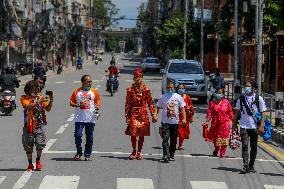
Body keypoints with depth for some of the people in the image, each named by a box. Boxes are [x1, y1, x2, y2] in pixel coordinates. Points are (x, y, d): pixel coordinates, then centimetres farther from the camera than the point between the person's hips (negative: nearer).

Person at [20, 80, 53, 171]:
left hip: (40, 125, 1)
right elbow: (28, 106, -19)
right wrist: (39, 101, -26)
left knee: (40, 143, -12)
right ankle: (30, 164, 21)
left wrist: (50, 100, -16)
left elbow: (48, 109, 0)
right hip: (29, 126, -1)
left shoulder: (40, 97, 8)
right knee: (28, 146, 4)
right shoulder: (24, 98, 0)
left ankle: (38, 160, 14)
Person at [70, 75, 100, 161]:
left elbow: (98, 101, 14)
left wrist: (97, 107, -7)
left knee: (89, 138, 3)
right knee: (78, 135, -8)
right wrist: (77, 105, -12)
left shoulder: (94, 92, 7)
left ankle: (87, 155, 13)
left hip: (90, 119, 1)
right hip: (79, 118, -1)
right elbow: (71, 102, 7)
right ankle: (79, 153, 12)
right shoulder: (77, 91, 3)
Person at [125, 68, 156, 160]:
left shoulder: (146, 90, 1)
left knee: (142, 135, 4)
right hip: (133, 113, -1)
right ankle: (134, 152, 13)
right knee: (133, 133, -7)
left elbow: (150, 103, 3)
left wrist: (153, 115, -2)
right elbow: (127, 104, 3)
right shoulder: (130, 90, 1)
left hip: (143, 114, 1)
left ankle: (139, 153, 15)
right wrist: (127, 117, -1)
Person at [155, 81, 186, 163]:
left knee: (174, 140, 9)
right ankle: (165, 155, -19)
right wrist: (155, 115, -6)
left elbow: (182, 108, 4)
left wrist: (184, 118, -7)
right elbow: (158, 107, 10)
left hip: (175, 122, 1)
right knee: (165, 139, -14)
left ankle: (171, 155, 20)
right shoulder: (163, 97, 4)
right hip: (165, 122, -1)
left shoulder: (178, 97, 3)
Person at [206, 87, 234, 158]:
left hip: (225, 123, -2)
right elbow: (209, 112, 1)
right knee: (215, 137, 11)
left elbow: (230, 112, 5)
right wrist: (208, 119, -10)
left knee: (224, 138, -4)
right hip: (215, 122, 2)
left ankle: (222, 154, 4)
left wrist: (232, 119, 4)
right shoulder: (212, 102, 3)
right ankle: (216, 150, 38)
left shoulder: (226, 102, 1)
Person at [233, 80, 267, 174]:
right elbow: (237, 112, 13)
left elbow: (263, 113, 0)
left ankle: (251, 166, 21)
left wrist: (261, 126, -8)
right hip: (244, 126, 0)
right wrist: (234, 124, 11)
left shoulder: (259, 99, 1)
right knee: (245, 146, -13)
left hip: (254, 127, 0)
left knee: (254, 147, 8)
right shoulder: (241, 99, 6)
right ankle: (246, 166, -18)